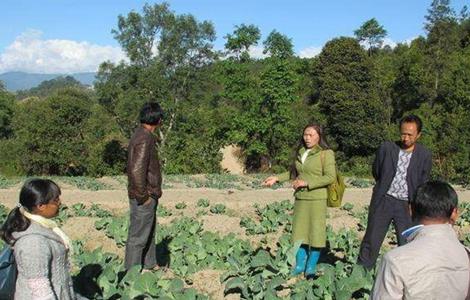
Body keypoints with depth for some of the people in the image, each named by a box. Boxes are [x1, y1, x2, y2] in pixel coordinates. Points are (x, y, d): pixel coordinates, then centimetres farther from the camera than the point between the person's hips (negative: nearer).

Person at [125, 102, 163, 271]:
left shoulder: (142, 135, 10)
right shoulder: (144, 139, -22)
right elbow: (137, 171, -29)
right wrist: (143, 196, -20)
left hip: (148, 196, 10)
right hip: (143, 198, -10)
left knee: (149, 232, 22)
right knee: (138, 236, 1)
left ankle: (149, 265, 36)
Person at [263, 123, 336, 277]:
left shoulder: (326, 154, -7)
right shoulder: (300, 153, 11)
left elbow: (330, 177, -14)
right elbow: (293, 173, 23)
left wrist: (307, 182, -17)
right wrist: (277, 178, 10)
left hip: (317, 199, -5)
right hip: (300, 198, 5)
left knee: (316, 231, 0)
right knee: (299, 231, 7)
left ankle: (311, 267, 11)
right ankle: (300, 264, 18)